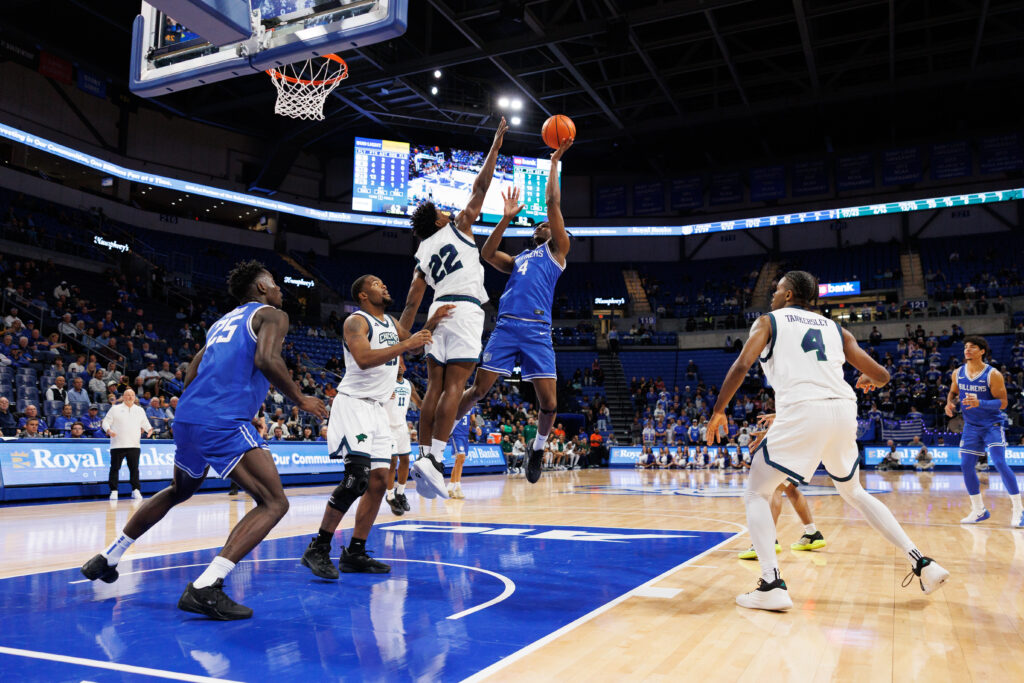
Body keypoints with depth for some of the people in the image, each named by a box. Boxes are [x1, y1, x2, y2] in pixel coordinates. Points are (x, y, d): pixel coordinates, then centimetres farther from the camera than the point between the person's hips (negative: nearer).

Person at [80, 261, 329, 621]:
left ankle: (108, 558, 42)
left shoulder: (222, 322, 27)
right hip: (224, 421, -9)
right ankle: (205, 588, -21)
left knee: (179, 492, 33)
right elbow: (266, 359, -16)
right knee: (274, 503, -9)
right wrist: (299, 398, -6)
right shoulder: (272, 315, 4)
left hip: (187, 415, 9)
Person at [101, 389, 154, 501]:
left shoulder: (140, 410, 16)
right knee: (115, 468, 1)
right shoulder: (115, 409, 6)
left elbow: (145, 423, 19)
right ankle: (114, 491, 8)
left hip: (134, 445, 2)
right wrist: (109, 430, -16)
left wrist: (149, 429, -2)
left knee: (134, 468, 0)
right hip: (117, 445, -2)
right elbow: (106, 421, 4)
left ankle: (136, 490, 5)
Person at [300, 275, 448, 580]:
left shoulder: (392, 323, 16)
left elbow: (414, 344, 31)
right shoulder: (356, 321, -9)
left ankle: (354, 553, 13)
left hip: (378, 408, 9)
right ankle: (318, 548, -9)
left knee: (379, 481, 5)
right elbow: (364, 358, -26)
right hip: (353, 403, -9)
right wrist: (405, 345, -24)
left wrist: (431, 323, 14)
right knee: (357, 477, -20)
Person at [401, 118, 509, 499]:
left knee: (435, 386, 6)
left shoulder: (423, 254, 20)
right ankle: (433, 459, -18)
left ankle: (424, 456, 2)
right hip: (465, 309, -6)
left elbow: (412, 302, 14)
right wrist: (496, 146, 14)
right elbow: (480, 189, 7)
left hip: (440, 311, 6)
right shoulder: (457, 226, 10)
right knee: (455, 386, -11)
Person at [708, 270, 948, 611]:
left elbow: (741, 365, -4)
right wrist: (868, 381, 45)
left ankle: (771, 586, -7)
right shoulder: (834, 328, 24)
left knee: (756, 494, 7)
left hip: (802, 411, -5)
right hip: (843, 409, 5)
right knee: (854, 492, 28)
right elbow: (882, 375, 21)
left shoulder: (768, 321, 13)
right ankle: (922, 564, 24)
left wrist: (718, 411, 4)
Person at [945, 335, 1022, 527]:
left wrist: (979, 403, -32)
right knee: (966, 466, 1)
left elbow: (1002, 403, -17)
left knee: (1000, 463, -18)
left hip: (992, 425, -5)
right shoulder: (958, 373, -1)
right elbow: (953, 392, 17)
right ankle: (979, 511, 15)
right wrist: (950, 403, -5)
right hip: (971, 426, 5)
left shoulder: (993, 375, -15)